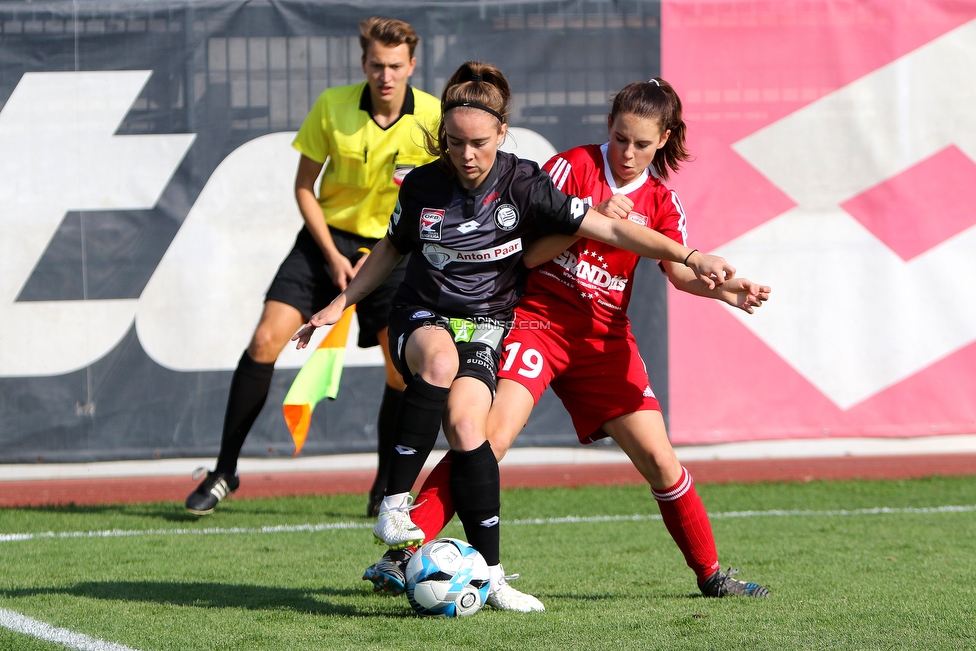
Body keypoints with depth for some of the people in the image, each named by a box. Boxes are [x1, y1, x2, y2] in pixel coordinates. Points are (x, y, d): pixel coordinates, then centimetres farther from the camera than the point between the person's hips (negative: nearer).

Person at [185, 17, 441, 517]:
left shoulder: (433, 118, -13)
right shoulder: (332, 106, -11)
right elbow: (304, 186, -1)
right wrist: (333, 255, -11)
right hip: (328, 236, 0)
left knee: (404, 371, -9)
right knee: (265, 341, -13)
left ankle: (386, 491, 12)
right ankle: (225, 471, -2)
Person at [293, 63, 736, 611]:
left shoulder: (524, 186, -11)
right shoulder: (423, 185, -5)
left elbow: (610, 229, -11)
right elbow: (393, 248, 15)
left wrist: (688, 256, -19)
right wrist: (340, 305, 16)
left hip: (487, 325, 0)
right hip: (422, 318, 0)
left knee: (466, 425, -26)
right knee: (440, 360, -37)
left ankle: (490, 575, -20)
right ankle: (395, 502, -32)